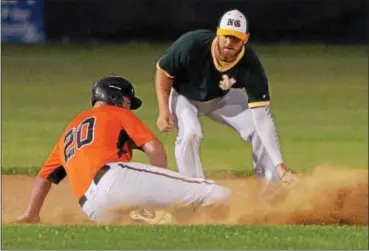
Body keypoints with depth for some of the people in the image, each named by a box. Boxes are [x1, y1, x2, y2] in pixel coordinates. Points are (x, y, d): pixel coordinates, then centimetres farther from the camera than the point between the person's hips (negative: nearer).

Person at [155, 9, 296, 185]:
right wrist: (164, 111, -27)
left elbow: (262, 118, -36)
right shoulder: (192, 44, -38)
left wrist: (279, 166, -44)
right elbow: (163, 70, -17)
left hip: (221, 98, 2)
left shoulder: (250, 65, -33)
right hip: (184, 96, -2)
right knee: (190, 132, -30)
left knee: (261, 130, -10)